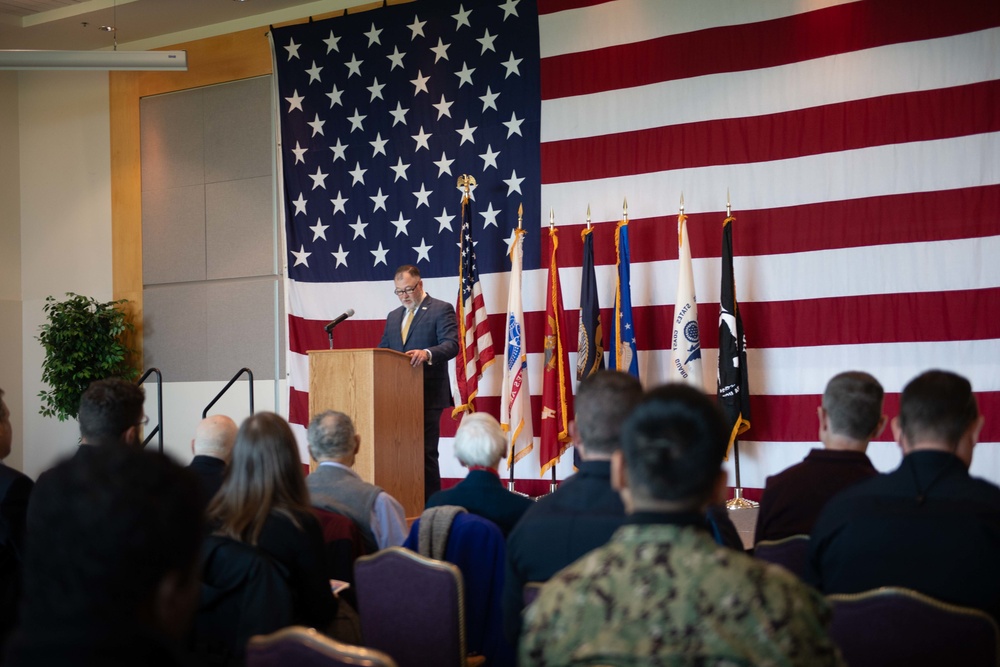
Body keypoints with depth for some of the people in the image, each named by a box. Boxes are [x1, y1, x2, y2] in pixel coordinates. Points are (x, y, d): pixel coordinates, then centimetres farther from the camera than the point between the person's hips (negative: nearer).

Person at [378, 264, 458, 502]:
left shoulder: (441, 310, -1)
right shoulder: (393, 317, 20)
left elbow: (451, 345, -14)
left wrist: (427, 353, -33)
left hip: (427, 395, -6)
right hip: (399, 394, 6)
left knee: (425, 452, -6)